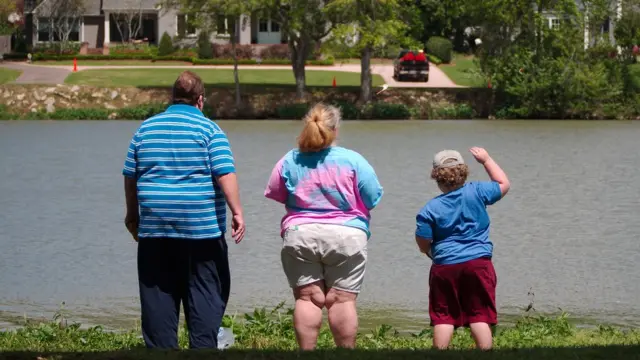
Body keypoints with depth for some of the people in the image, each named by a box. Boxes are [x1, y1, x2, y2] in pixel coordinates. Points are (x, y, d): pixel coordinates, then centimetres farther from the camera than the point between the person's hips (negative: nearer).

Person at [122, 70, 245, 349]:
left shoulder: (146, 129, 10)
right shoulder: (208, 129, -3)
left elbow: (130, 176, 13)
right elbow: (225, 174, -12)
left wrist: (132, 215, 23)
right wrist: (237, 212, -12)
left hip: (154, 230, 3)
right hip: (202, 227, -3)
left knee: (158, 296, 7)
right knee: (205, 295, 2)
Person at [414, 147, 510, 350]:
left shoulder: (430, 209, -4)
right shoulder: (477, 192, -2)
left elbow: (423, 246, -2)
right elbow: (503, 184, 15)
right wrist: (486, 160, 24)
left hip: (444, 266, -1)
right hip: (478, 263, 1)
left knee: (443, 318, 6)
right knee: (480, 316, 2)